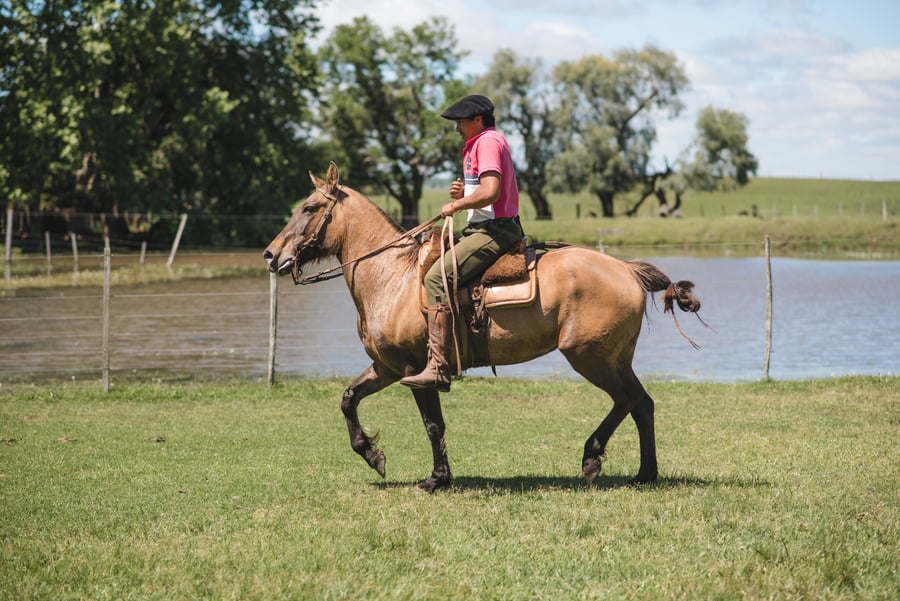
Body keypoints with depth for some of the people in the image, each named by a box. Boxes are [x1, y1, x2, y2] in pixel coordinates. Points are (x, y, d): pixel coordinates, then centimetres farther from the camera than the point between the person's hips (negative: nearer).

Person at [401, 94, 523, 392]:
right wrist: (463, 193, 8)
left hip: (494, 231, -12)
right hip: (483, 229, 12)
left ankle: (438, 369, -30)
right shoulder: (479, 143, 23)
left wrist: (456, 205, -12)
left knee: (437, 278, -23)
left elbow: (490, 192, -25)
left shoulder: (488, 142, -11)